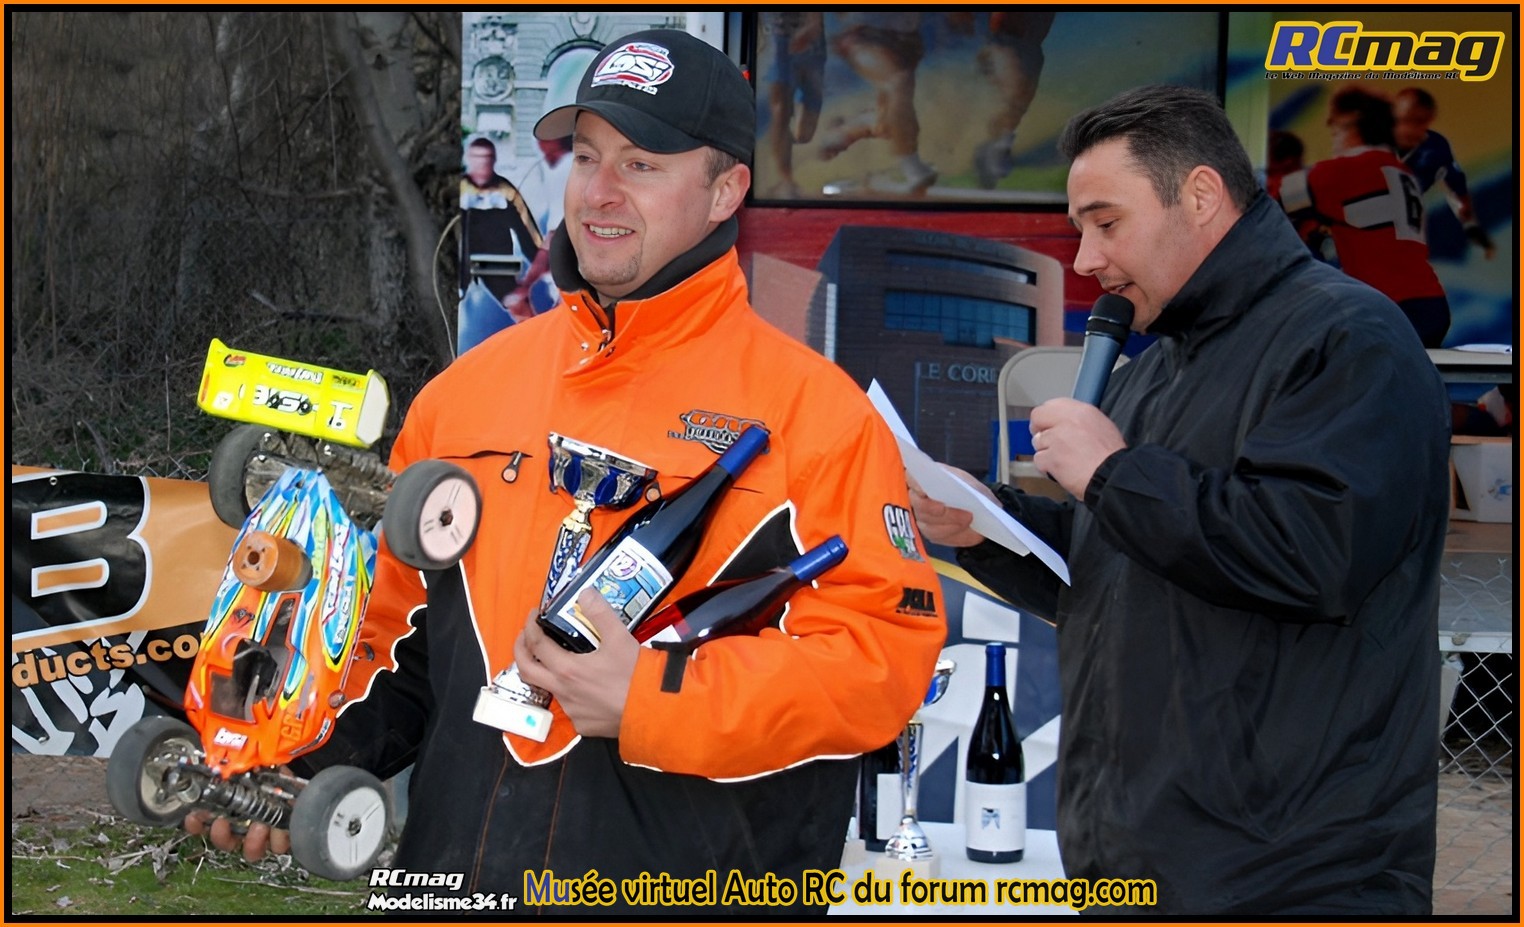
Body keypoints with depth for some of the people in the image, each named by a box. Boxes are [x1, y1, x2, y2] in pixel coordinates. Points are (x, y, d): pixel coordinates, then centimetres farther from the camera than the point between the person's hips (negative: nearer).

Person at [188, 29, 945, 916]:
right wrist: (310, 763, -2)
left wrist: (653, 697, -20)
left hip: (699, 888, -4)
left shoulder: (812, 407, -5)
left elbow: (887, 651, -13)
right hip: (455, 866, 4)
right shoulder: (469, 388, 9)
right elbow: (394, 625, 14)